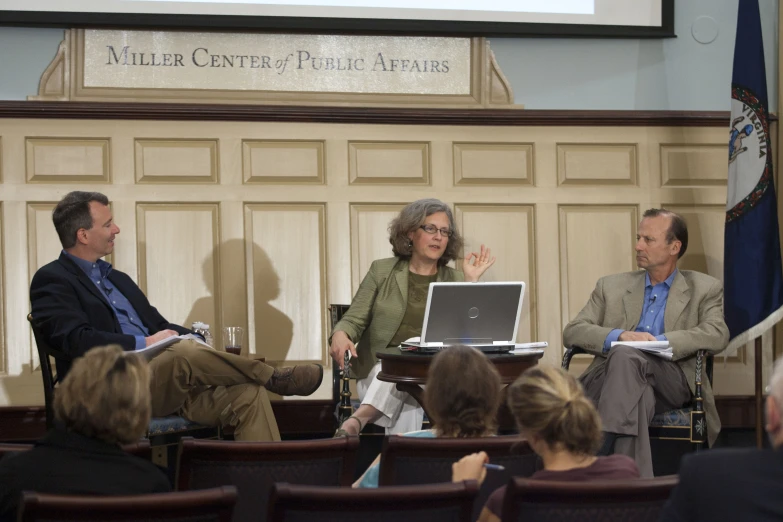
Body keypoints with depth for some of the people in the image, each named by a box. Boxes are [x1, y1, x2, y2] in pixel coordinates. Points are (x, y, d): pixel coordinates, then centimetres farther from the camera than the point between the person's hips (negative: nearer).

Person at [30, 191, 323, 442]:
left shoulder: (118, 279, 26)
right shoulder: (52, 281, 0)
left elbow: (159, 326, 26)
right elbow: (77, 340, -16)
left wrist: (191, 338, 4)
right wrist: (144, 343, -17)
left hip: (168, 384, 8)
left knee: (248, 395, -14)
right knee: (185, 351, -33)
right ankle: (273, 377, -16)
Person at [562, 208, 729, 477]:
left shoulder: (704, 289, 18)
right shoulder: (611, 286, 24)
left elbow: (717, 335, -1)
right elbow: (572, 332, 12)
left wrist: (660, 342, -15)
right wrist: (619, 335, -11)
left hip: (670, 380, -2)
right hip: (614, 375, 2)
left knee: (626, 357, -35)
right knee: (638, 394, -37)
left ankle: (599, 449, -46)